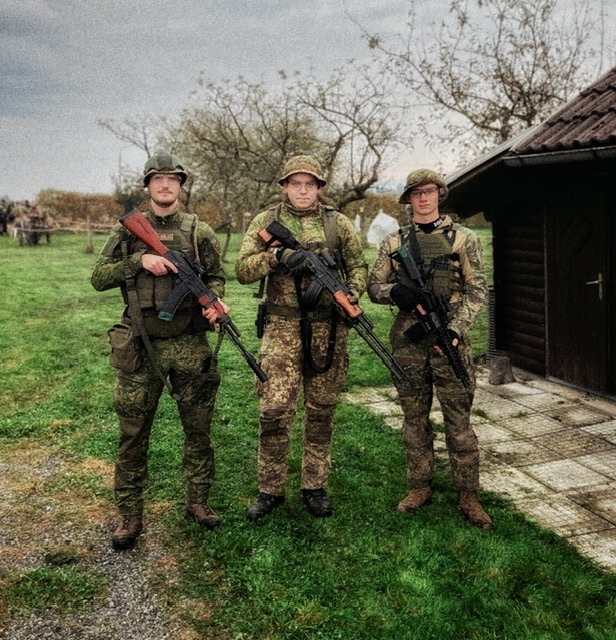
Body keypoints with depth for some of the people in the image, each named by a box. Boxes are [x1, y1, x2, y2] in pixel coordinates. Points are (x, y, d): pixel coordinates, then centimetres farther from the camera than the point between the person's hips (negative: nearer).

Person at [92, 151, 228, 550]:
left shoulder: (199, 232, 4)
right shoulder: (127, 231, 5)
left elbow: (217, 276, 9)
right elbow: (99, 278, 0)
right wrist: (140, 260, -14)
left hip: (190, 346, 1)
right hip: (139, 347, 0)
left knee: (198, 430, 10)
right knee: (133, 435, 6)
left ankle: (198, 500, 28)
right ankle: (131, 514, 20)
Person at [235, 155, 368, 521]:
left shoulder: (338, 223, 8)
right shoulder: (266, 221, 6)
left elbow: (359, 266, 12)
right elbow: (243, 270, -1)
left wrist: (352, 293, -9)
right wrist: (276, 256, -18)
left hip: (328, 329, 2)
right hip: (282, 327, -1)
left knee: (322, 411, 9)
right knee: (274, 410, -5)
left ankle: (315, 487, 23)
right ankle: (271, 489, 12)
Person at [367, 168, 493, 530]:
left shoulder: (463, 239, 1)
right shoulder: (394, 242, 9)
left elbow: (477, 291, -3)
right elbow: (374, 285, 11)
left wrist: (455, 330, -16)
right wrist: (394, 292, -13)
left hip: (450, 339, -2)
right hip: (408, 340, 3)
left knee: (458, 419, 1)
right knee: (415, 418, 10)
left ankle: (469, 496, 13)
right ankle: (421, 487, 24)